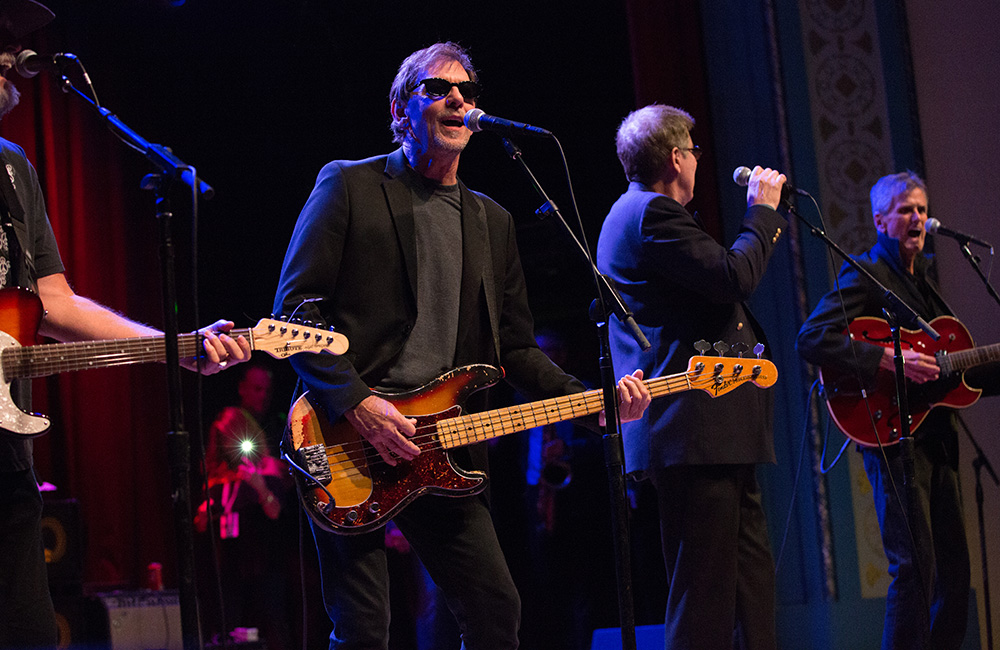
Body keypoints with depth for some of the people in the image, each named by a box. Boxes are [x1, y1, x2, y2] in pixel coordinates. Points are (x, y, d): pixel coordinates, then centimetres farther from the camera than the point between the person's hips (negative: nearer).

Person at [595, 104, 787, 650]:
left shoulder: (634, 213, 24)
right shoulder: (653, 212, -10)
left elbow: (714, 282, 28)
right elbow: (733, 277, -19)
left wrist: (763, 218, 27)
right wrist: (762, 211, -3)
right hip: (697, 436, -11)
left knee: (750, 590, 12)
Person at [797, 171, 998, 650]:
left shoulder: (921, 279, 21)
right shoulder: (866, 274, -5)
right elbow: (811, 339, -20)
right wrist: (889, 359, -25)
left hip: (936, 438, 9)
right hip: (894, 436, -9)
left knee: (955, 570, 9)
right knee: (914, 566, -12)